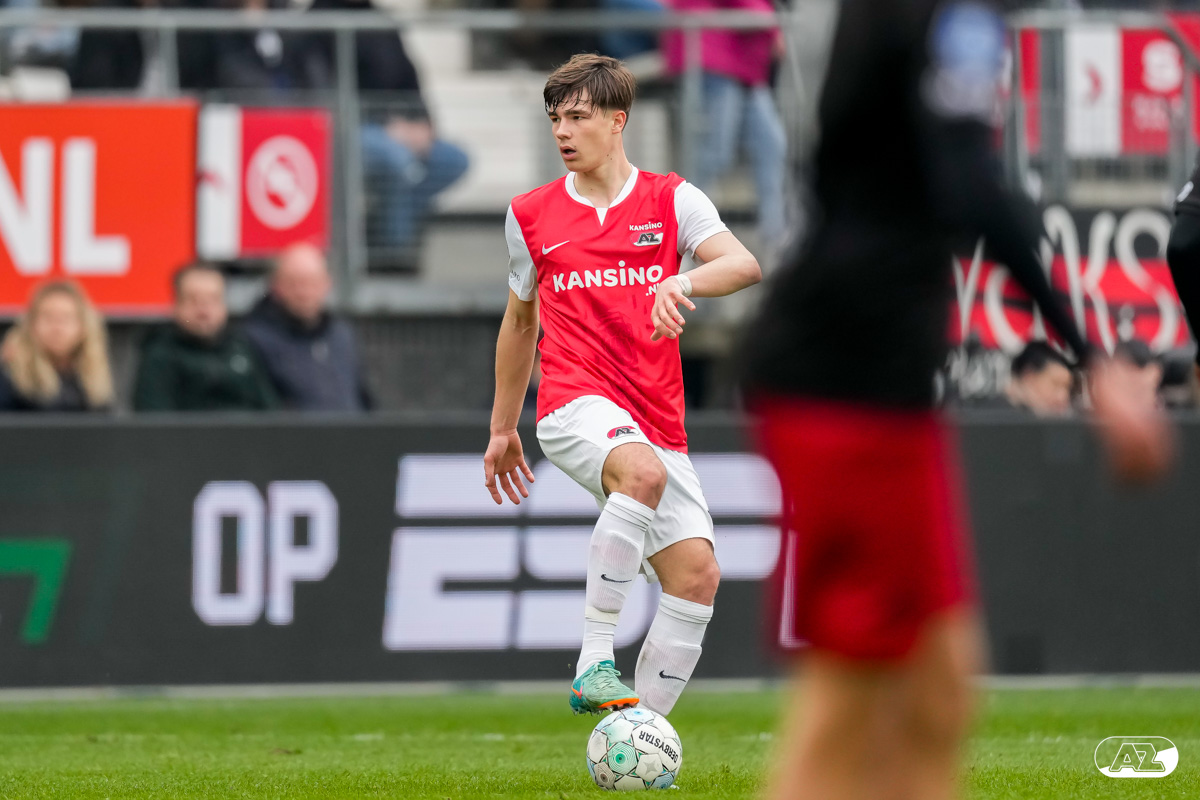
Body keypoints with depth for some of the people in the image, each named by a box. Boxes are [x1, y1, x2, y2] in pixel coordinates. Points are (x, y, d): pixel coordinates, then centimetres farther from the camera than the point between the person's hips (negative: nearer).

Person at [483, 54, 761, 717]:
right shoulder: (530, 215, 11)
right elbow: (520, 321, 24)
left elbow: (743, 265, -10)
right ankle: (594, 659, -36)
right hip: (575, 402, -2)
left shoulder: (670, 200, 7)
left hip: (656, 422, 3)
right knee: (643, 471, -36)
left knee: (697, 575, -9)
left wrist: (681, 283, -30)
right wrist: (501, 429, 29)